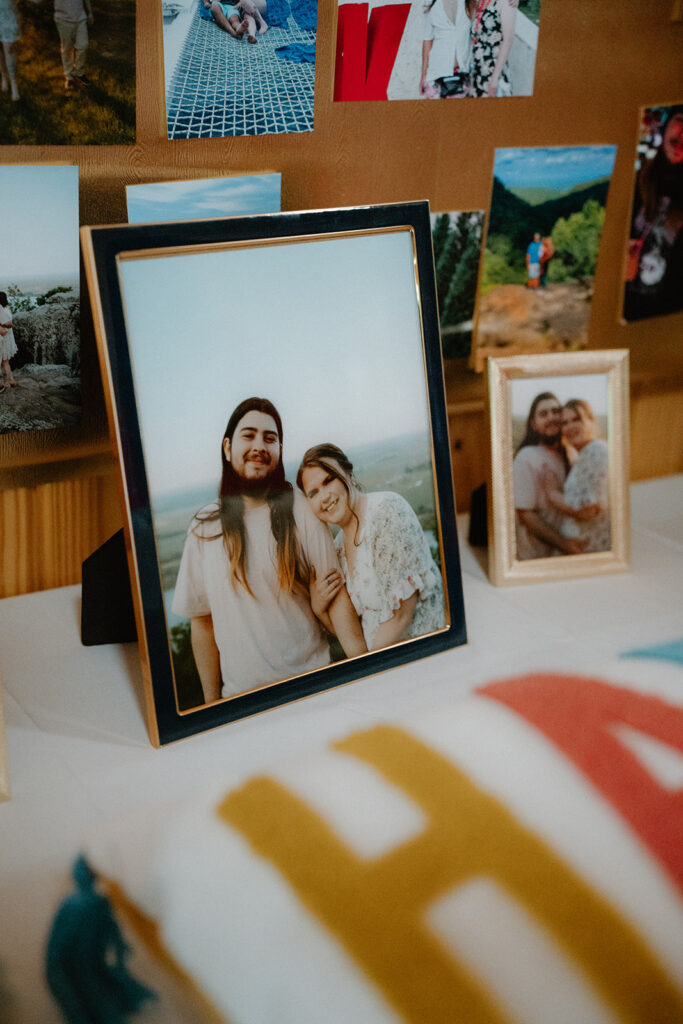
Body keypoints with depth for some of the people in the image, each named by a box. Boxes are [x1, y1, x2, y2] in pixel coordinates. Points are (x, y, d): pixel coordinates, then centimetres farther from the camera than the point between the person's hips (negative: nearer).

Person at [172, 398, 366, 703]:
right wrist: (212, 703, 5)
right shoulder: (204, 528, 1)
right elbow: (202, 620, 5)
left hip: (311, 683, -1)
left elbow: (336, 597, -7)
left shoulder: (299, 511, -4)